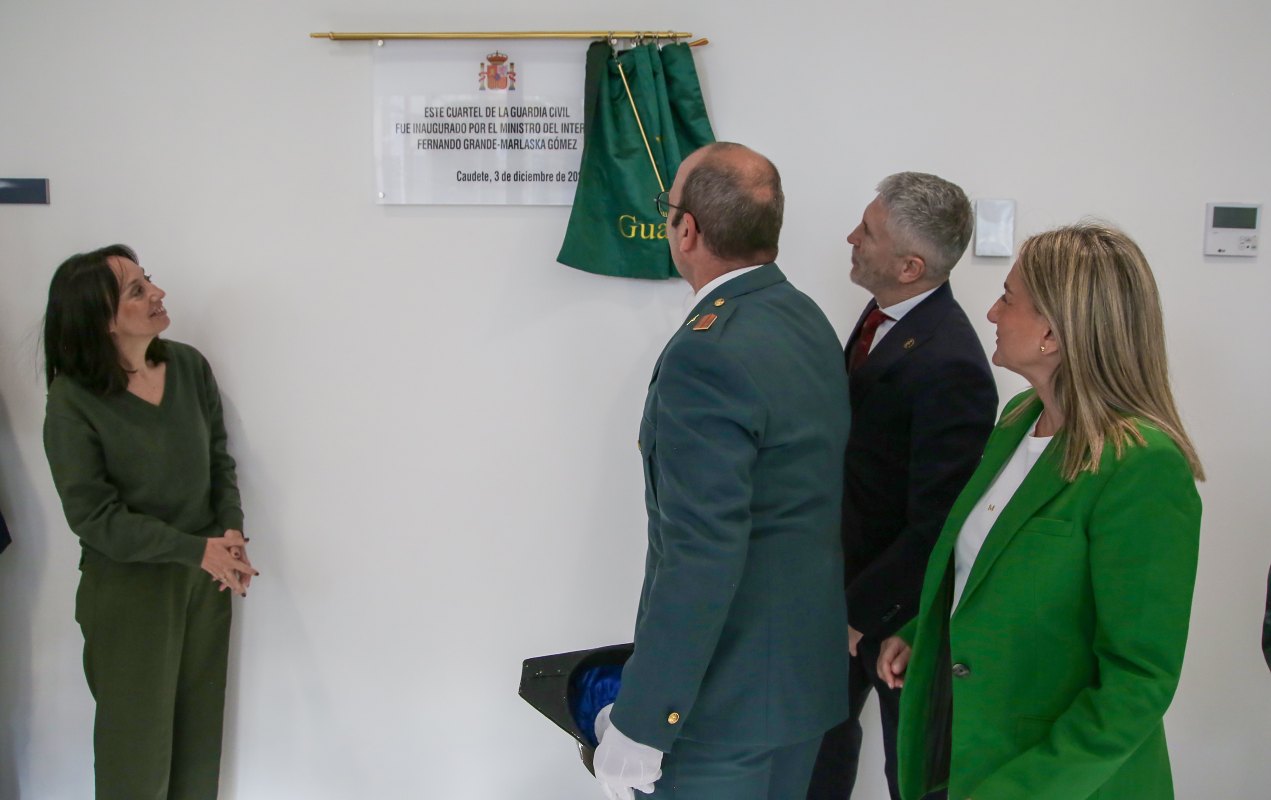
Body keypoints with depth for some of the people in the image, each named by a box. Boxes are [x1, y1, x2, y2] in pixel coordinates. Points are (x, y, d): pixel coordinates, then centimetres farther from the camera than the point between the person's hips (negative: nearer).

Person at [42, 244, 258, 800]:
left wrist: (232, 532, -11)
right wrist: (199, 548, -20)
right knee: (138, 731, 13)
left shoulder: (189, 366, -5)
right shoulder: (72, 400, -18)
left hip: (205, 577, 4)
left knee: (199, 721, 18)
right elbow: (95, 516, -17)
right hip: (129, 585, -4)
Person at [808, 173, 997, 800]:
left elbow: (932, 527, -25)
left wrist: (858, 611, -18)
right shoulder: (881, 316, -1)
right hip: (847, 578, 8)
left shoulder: (948, 365, -28)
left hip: (899, 606, -8)